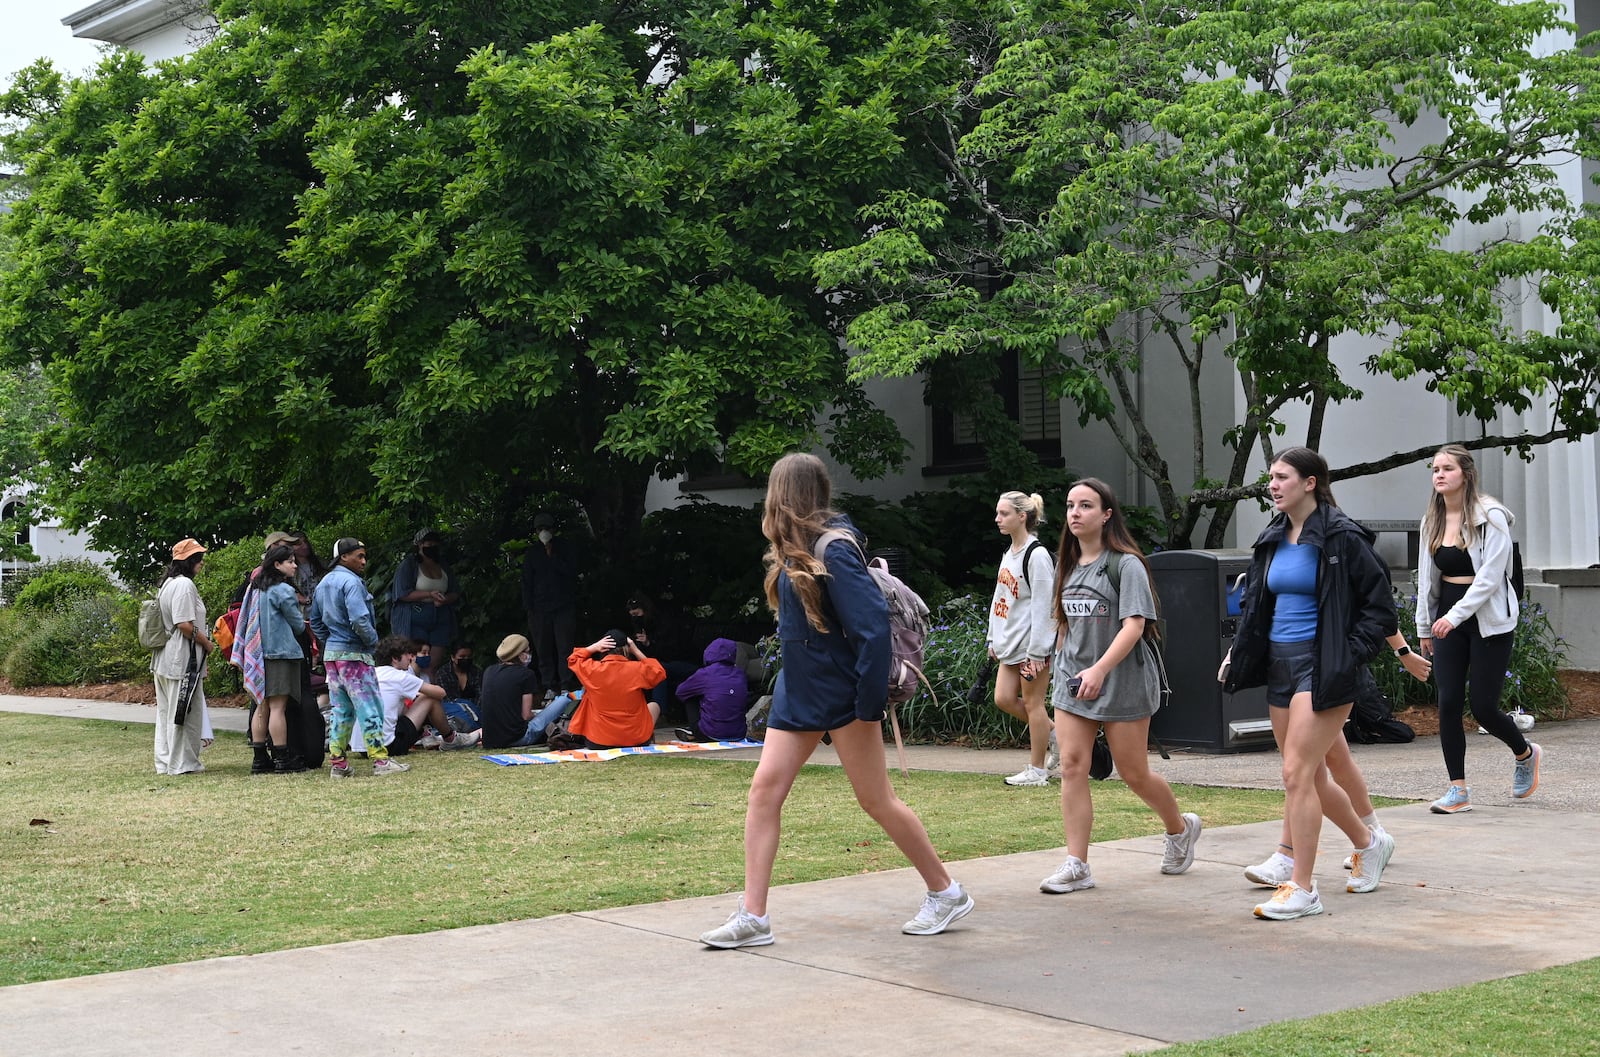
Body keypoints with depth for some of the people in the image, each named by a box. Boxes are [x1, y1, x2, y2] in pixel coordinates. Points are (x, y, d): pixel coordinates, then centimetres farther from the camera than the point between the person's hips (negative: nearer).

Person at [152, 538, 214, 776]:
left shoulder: (168, 583, 16)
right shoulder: (184, 584, -16)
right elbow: (184, 624, -22)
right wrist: (207, 643, -9)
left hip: (164, 659, 10)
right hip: (182, 660, -10)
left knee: (166, 712, 14)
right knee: (186, 712, -3)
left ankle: (165, 761, 19)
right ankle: (182, 763, 2)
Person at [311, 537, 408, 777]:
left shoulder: (323, 584, 14)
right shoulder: (351, 582, -15)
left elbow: (315, 620, 20)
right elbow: (359, 619, -24)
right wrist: (372, 640, -9)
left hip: (331, 654, 9)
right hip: (354, 654, -9)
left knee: (341, 710, 13)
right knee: (370, 707, -5)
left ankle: (337, 762, 13)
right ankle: (380, 760, -5)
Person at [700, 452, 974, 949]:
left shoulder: (833, 550, -19)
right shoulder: (794, 553, 9)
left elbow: (873, 621, -23)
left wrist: (871, 701, -22)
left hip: (839, 692, -9)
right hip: (798, 690, 9)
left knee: (876, 799, 1)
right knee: (765, 787, -1)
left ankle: (946, 892, 18)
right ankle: (752, 917, 0)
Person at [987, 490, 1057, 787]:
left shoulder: (1036, 555, -16)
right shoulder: (1009, 553, 13)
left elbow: (1043, 606, -18)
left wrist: (1037, 652, -19)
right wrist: (994, 639, 17)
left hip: (1032, 644, -9)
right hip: (1010, 644, 9)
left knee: (1031, 702, -1)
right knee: (1004, 699, 7)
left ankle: (1037, 769, 8)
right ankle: (1055, 735, 24)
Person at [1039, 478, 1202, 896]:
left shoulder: (1126, 564, -9)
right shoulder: (1068, 565, 11)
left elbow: (1133, 626, -18)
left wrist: (1099, 670, -27)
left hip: (1122, 682, -6)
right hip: (1072, 681, 6)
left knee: (1134, 773, 4)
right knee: (1072, 767, -6)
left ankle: (1181, 829, 32)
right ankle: (1076, 866, -4)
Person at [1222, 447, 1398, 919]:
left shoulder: (1342, 538, -11)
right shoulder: (1272, 540, 12)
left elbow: (1380, 608, -9)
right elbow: (1255, 601, 22)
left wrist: (1348, 658, -15)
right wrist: (1239, 651, 9)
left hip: (1322, 667, -8)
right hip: (1279, 664, 8)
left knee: (1297, 773, -12)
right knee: (1311, 775, 15)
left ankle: (1302, 888, -5)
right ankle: (1368, 842, 39)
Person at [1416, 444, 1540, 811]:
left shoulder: (1490, 516, -11)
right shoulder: (1432, 521, 8)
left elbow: (1490, 576, -17)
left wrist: (1456, 615, -25)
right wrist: (1425, 627, 13)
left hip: (1489, 622, -5)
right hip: (1448, 620, 5)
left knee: (1483, 708, -4)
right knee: (1448, 704, -4)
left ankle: (1525, 753, 27)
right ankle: (1458, 790, 3)